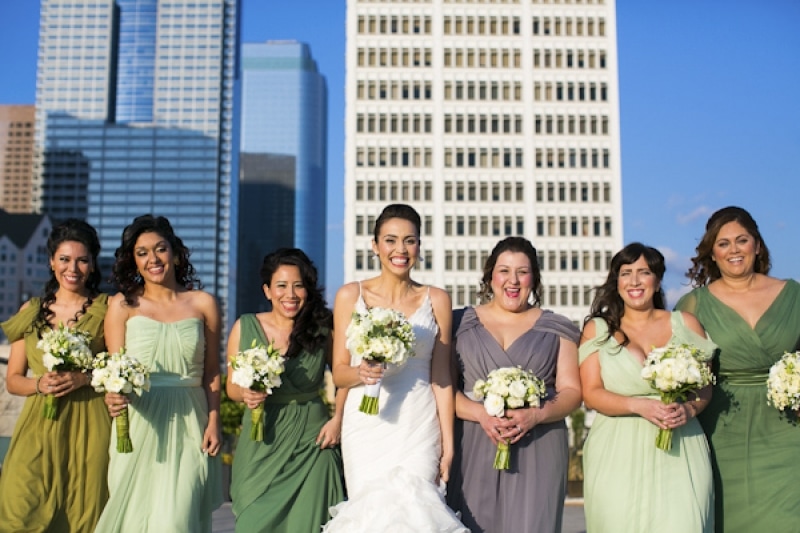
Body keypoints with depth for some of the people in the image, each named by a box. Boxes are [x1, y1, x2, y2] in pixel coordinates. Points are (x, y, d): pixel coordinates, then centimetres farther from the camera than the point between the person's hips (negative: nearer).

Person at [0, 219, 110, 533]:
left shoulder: (106, 309, 2)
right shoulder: (31, 311, 10)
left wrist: (84, 378, -15)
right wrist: (40, 384, -8)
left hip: (89, 427, -2)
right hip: (39, 427, 2)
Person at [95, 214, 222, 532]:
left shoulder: (203, 304, 6)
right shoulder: (122, 305, 4)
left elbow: (212, 372, 7)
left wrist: (213, 421, -2)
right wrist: (115, 395, -22)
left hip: (189, 425, 0)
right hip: (139, 425, 0)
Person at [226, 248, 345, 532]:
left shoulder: (323, 328, -4)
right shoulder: (244, 327, -2)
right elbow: (231, 386, 6)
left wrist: (338, 419, -2)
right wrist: (245, 394, -15)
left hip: (311, 444, -1)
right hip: (261, 445, 1)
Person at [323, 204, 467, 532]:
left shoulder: (436, 300, 4)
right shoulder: (350, 296, 3)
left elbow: (441, 379, 5)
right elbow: (339, 372, 5)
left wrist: (448, 445, 2)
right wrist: (361, 372, -16)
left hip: (418, 429, 0)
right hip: (366, 427, 0)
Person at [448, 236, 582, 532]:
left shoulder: (556, 330, 11)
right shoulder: (462, 323, 9)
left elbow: (571, 391, 5)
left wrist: (536, 415, -13)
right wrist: (482, 414, -14)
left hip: (537, 452, 1)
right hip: (474, 450, 0)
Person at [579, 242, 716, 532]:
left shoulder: (686, 324, 11)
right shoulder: (597, 329, 8)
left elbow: (705, 385, 10)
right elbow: (591, 394, 1)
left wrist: (689, 409, -12)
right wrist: (640, 405, -15)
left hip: (679, 454, 1)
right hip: (618, 457, 0)